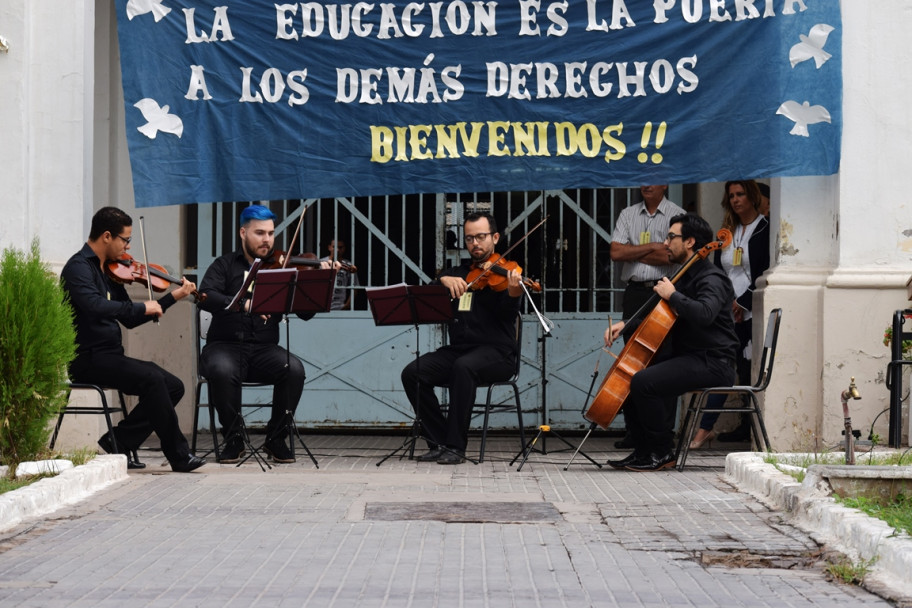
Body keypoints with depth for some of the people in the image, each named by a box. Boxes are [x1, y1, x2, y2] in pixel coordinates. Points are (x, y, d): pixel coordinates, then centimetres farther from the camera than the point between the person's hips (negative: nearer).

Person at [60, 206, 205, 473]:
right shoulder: (79, 267, -11)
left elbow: (129, 319, 21)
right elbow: (95, 306, -31)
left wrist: (173, 296, 19)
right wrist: (142, 307, -24)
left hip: (110, 356, 9)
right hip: (87, 358, -9)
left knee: (174, 386, -3)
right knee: (151, 379, -26)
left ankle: (119, 442, -2)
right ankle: (179, 456, -19)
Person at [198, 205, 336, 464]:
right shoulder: (225, 265, 8)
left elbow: (305, 312, 2)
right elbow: (205, 297, -13)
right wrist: (244, 304, -30)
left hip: (265, 349, 2)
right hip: (225, 345, -2)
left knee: (294, 369, -28)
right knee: (222, 370, -35)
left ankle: (276, 438, -9)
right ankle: (234, 439, -14)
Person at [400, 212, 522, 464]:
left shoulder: (505, 272, 2)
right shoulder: (459, 272, 18)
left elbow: (505, 314, -15)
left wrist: (513, 294, -37)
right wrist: (443, 280, -15)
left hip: (496, 352, -5)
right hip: (458, 349, 5)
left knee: (463, 366, -37)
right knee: (412, 373, -18)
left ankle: (456, 446, -28)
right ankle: (439, 442, -10)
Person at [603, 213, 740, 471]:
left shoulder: (711, 279, -14)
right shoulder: (685, 277, 18)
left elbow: (704, 314, -36)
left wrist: (672, 295, -22)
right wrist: (626, 324, 13)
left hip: (712, 363, -11)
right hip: (687, 357, 11)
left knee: (643, 382, -26)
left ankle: (663, 453, -13)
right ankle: (643, 451, 9)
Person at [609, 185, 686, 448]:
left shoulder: (676, 215, 1)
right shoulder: (628, 215, 14)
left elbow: (670, 256, -12)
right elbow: (616, 252, 1)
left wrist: (632, 253, -3)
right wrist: (651, 247, -6)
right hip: (634, 292, 4)